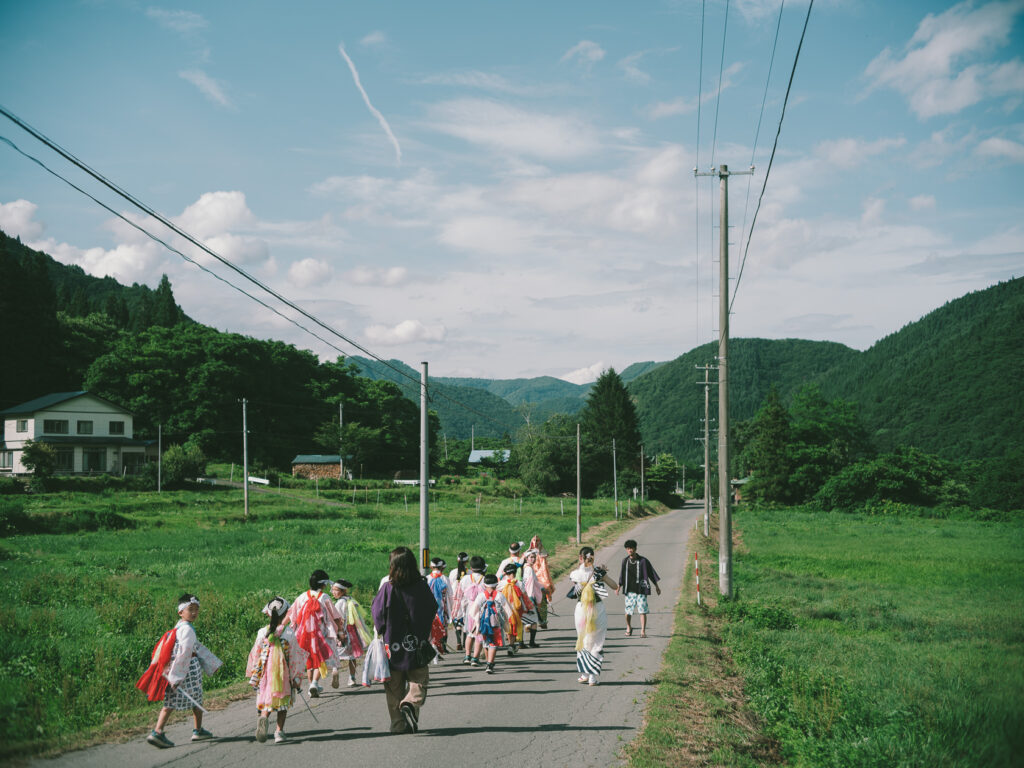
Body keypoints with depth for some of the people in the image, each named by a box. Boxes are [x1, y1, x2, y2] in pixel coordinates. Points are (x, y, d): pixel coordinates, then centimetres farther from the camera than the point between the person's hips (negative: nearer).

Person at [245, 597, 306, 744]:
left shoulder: (262, 632, -4)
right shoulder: (289, 632, -9)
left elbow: (255, 655, 4)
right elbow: (295, 656, -6)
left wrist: (253, 676, 16)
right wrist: (296, 677, 3)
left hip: (266, 673, 1)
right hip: (284, 675, -1)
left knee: (266, 701, 9)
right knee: (283, 702, 17)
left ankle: (263, 717, -23)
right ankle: (279, 731, 16)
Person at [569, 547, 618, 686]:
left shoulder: (576, 574, -6)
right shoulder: (599, 572, -9)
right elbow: (615, 586, -2)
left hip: (581, 609, 1)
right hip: (598, 609, -1)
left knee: (583, 642, 17)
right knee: (596, 643, 8)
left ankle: (584, 674, 18)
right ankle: (593, 677, 5)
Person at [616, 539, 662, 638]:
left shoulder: (643, 560, -4)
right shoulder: (625, 561, 4)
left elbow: (651, 573, 5)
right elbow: (622, 575, 15)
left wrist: (657, 586, 8)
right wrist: (618, 587, 12)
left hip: (641, 590, -2)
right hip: (629, 590, 2)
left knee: (642, 610, -6)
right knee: (628, 611, 4)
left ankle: (643, 631, -1)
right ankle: (628, 628, 27)